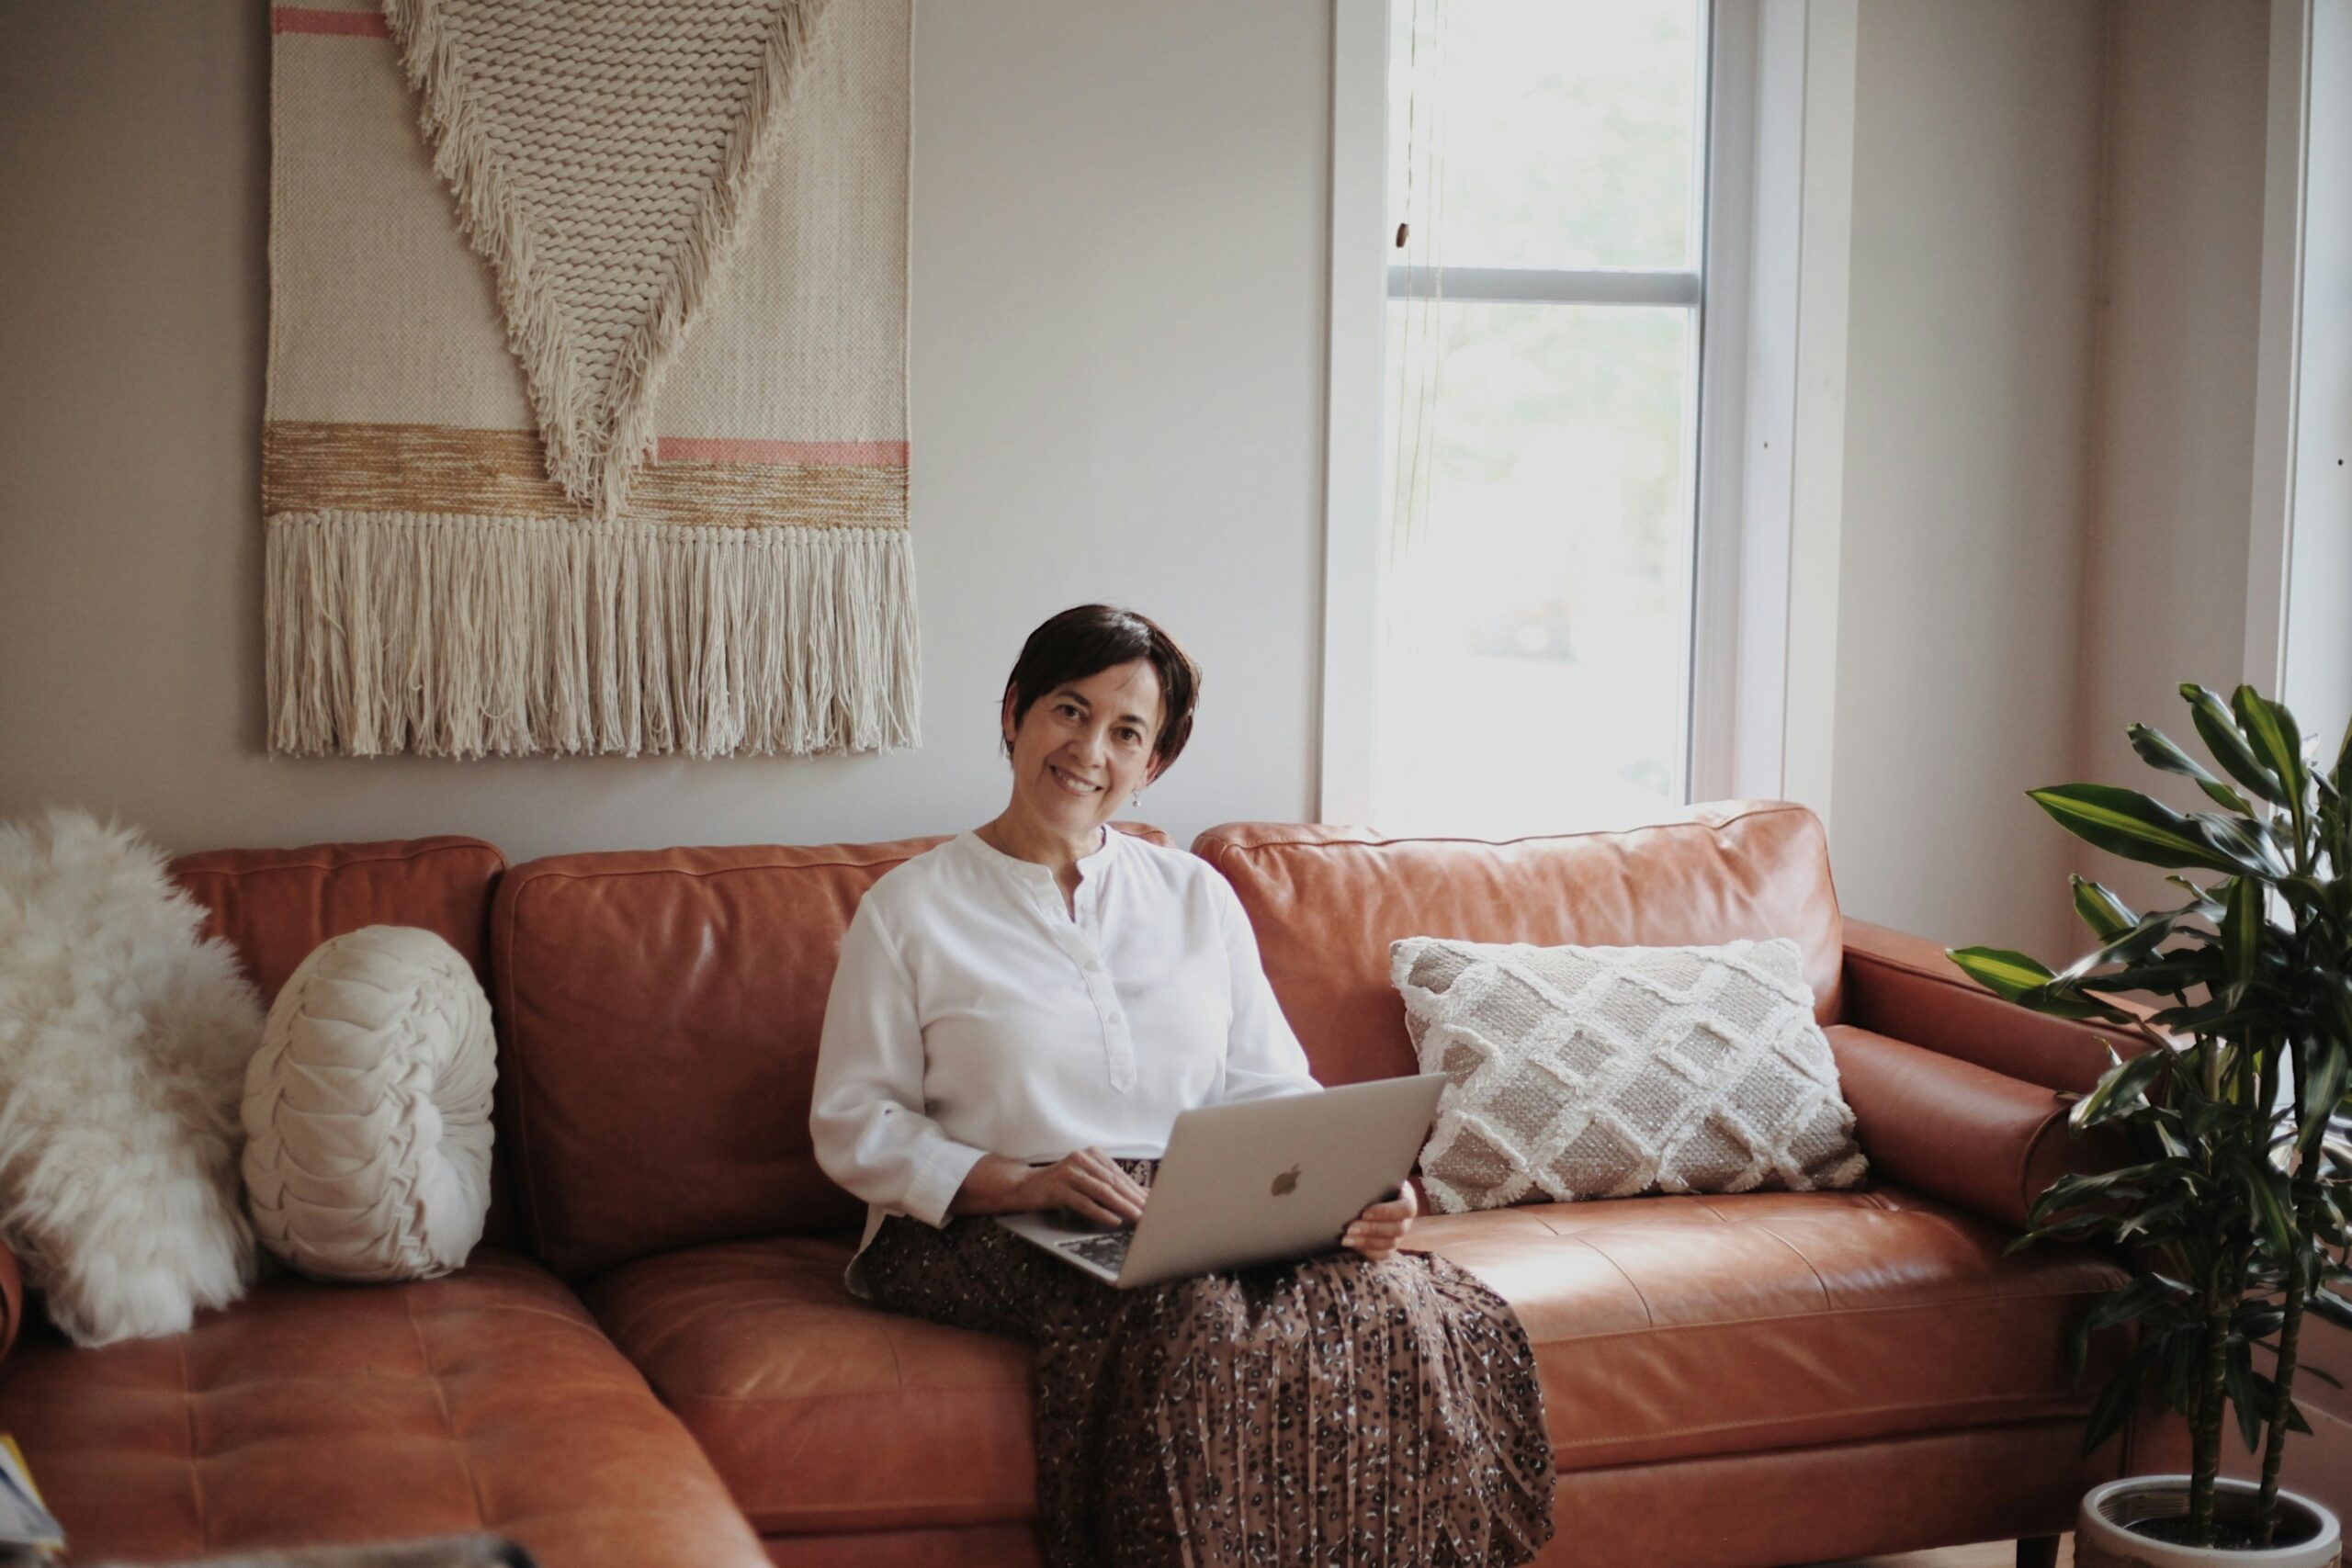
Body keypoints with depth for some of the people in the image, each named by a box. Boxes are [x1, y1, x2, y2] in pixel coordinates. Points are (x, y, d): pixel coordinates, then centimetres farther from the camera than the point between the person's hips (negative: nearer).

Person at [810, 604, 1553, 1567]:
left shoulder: (1196, 897, 17)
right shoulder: (909, 911, 5)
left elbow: (1271, 1090, 12)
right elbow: (853, 1128, 0)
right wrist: (1023, 1183, -15)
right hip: (988, 1230, -4)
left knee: (1393, 1303, -27)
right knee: (1198, 1326, -36)